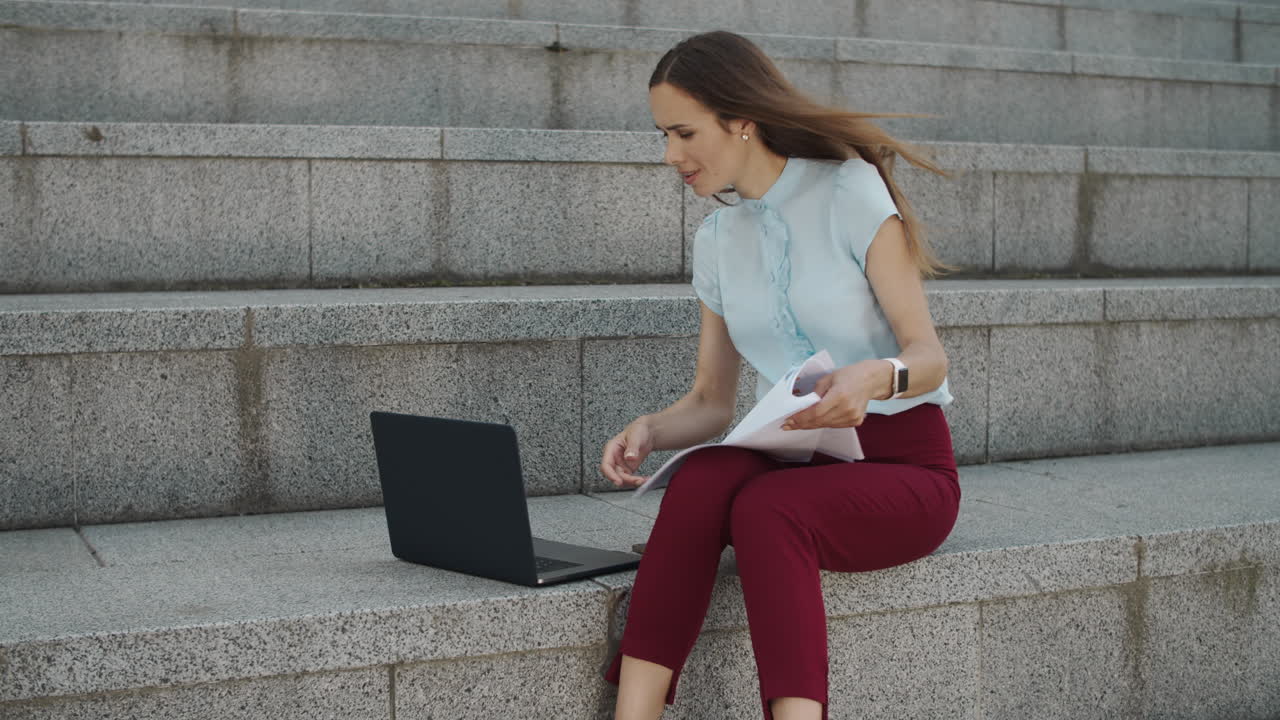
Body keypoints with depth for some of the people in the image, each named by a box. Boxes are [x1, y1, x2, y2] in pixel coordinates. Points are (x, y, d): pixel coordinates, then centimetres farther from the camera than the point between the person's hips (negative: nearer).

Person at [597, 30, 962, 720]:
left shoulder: (850, 191, -6)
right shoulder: (717, 239, 12)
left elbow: (928, 354, -10)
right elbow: (711, 403, 12)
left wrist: (876, 376, -33)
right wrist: (648, 429, -9)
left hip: (903, 464, -4)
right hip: (798, 465, 4)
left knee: (764, 506, -36)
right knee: (700, 476, -31)